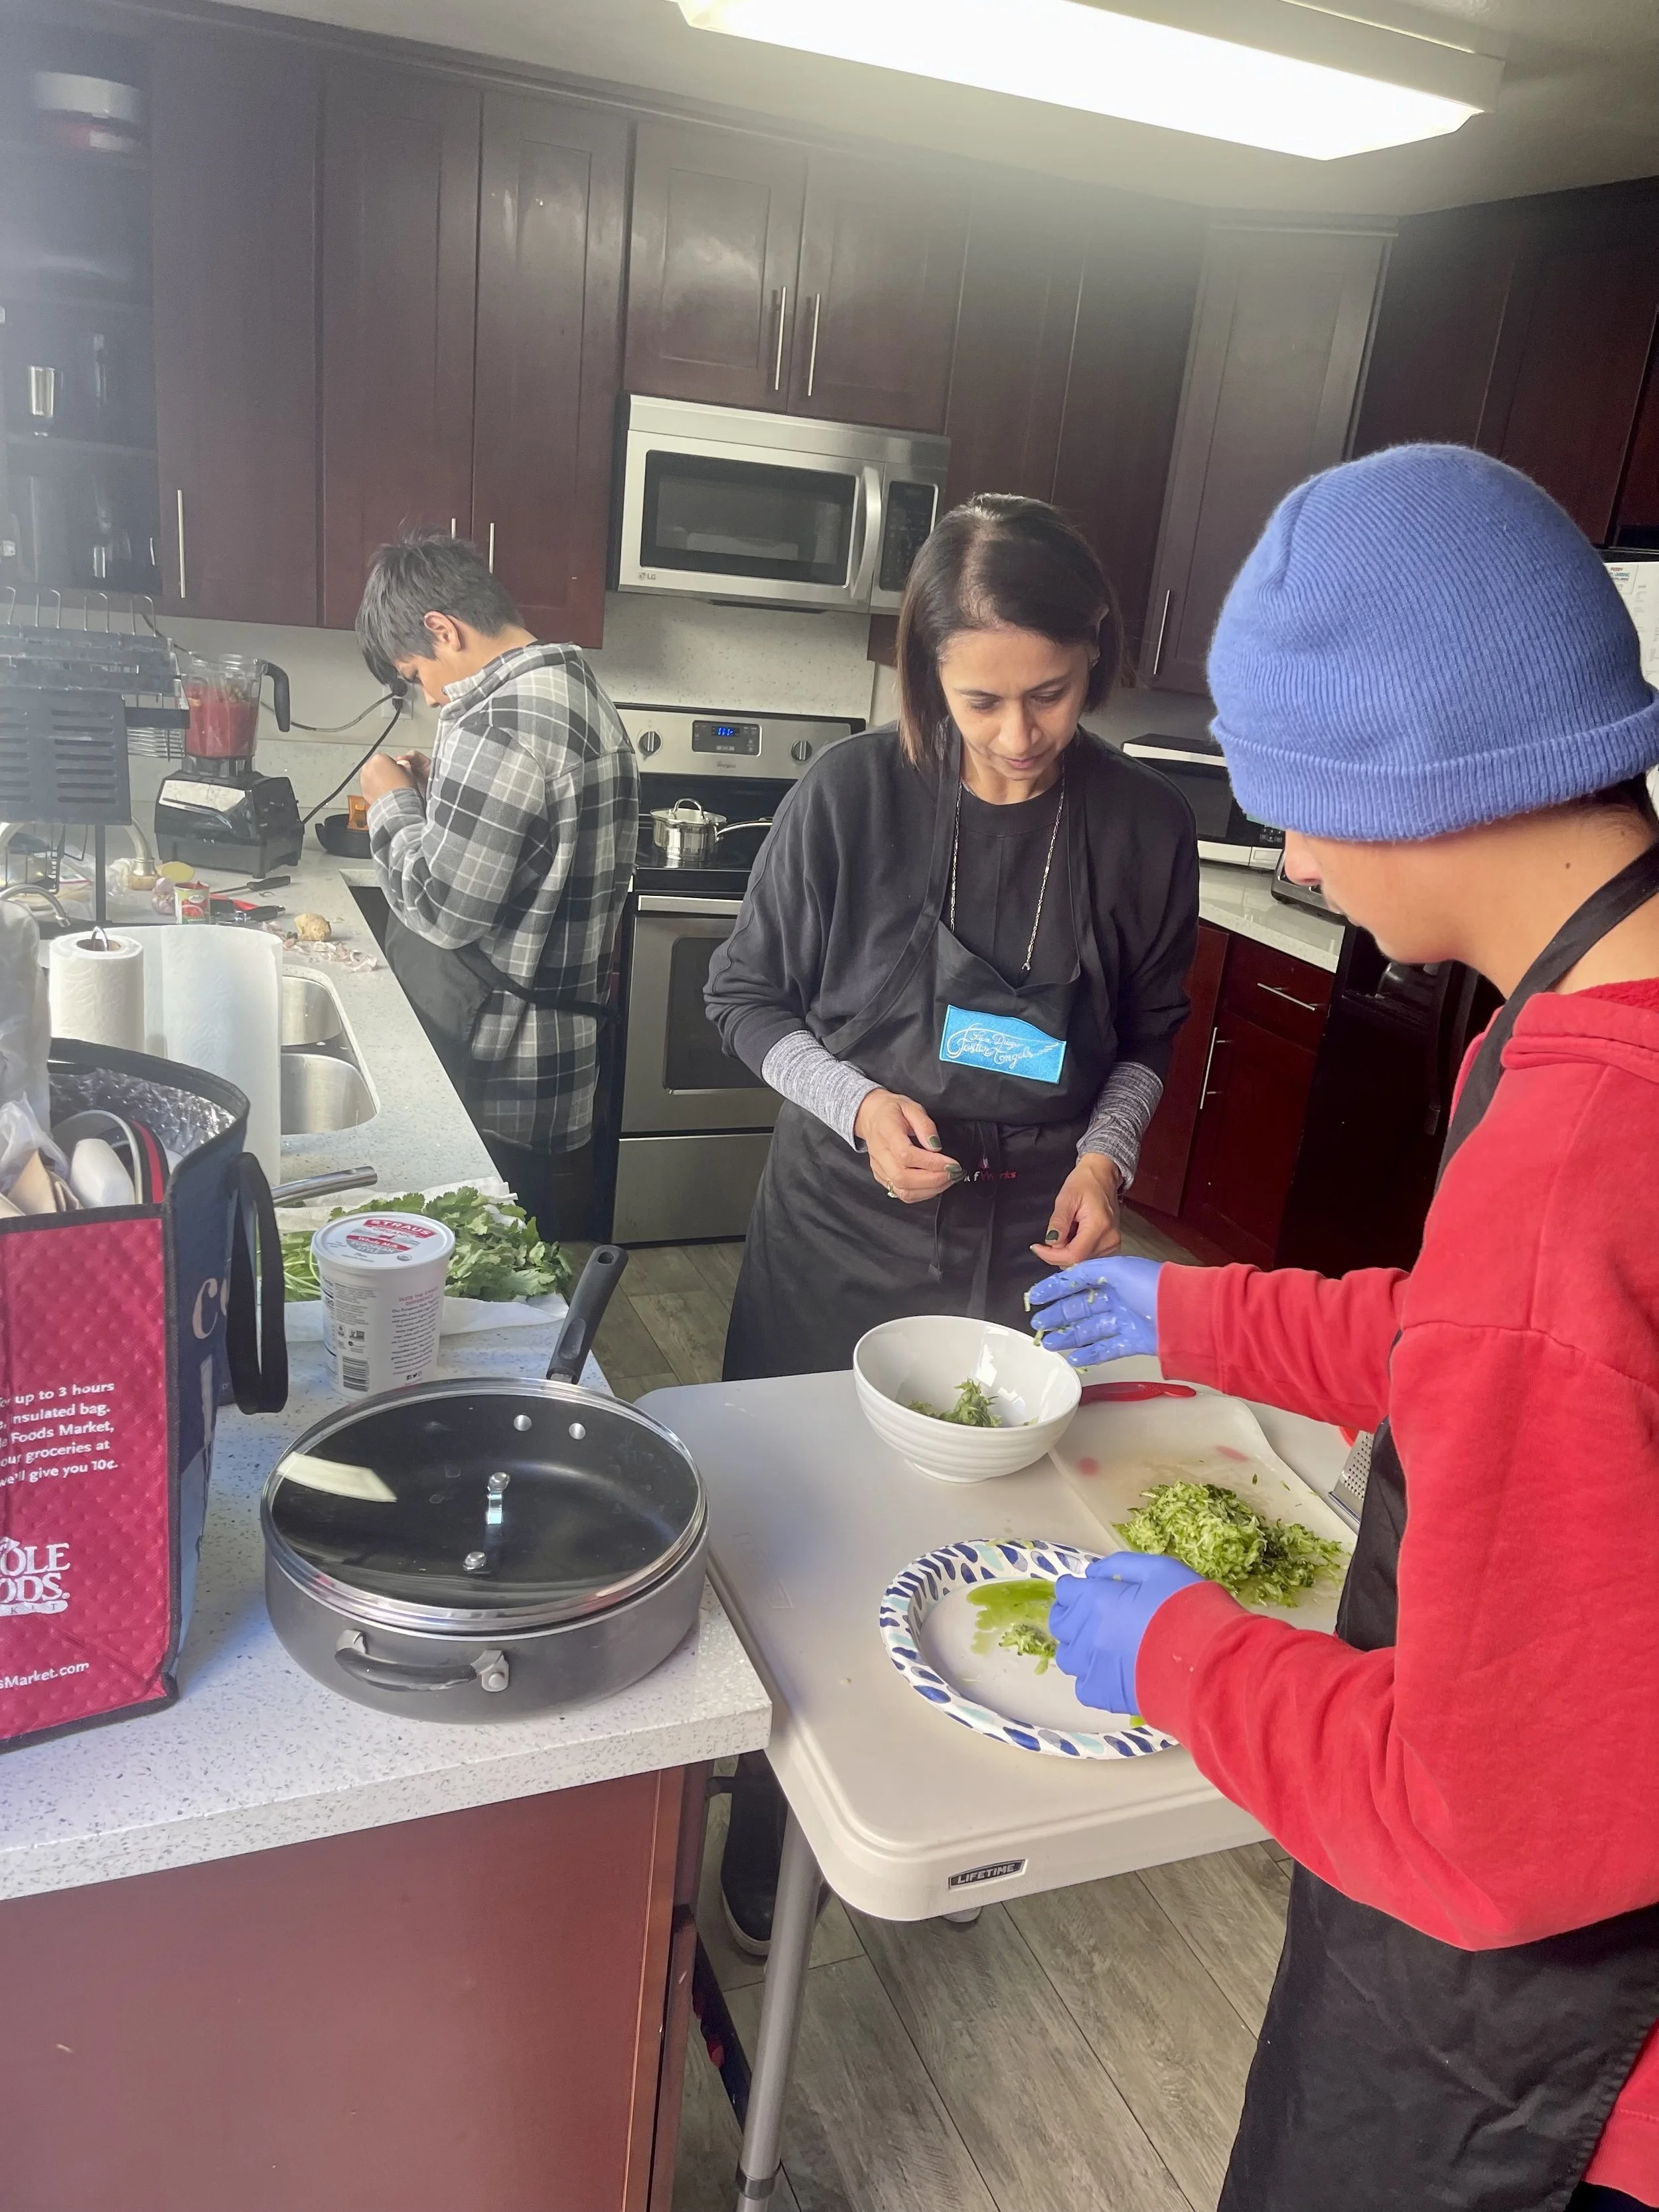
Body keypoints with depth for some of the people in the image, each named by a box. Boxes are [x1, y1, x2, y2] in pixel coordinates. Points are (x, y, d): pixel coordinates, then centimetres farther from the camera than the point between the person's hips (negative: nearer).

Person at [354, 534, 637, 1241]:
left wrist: (393, 802, -6)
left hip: (491, 1086, -9)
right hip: (565, 1059, 9)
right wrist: (441, 794, 9)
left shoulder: (499, 724, -21)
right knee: (554, 1267, 20)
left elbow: (440, 906, -20)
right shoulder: (583, 692, 9)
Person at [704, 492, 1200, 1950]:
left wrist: (1106, 1154, -11)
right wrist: (856, 1104, -18)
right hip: (843, 1231, -1)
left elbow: (1150, 1036, 7)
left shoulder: (1143, 826, -8)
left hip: (1029, 1244, 1)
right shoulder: (854, 795, -13)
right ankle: (767, 1847, 39)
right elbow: (746, 999, -2)